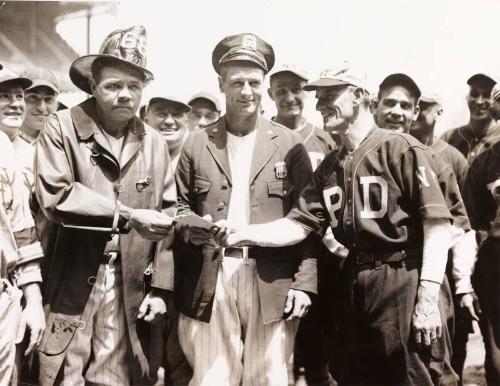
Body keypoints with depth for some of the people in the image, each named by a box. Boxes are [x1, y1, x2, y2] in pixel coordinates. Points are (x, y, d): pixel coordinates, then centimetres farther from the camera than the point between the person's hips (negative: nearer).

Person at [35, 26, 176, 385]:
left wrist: (160, 287, 4)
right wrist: (127, 216, -17)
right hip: (70, 294, -3)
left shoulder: (154, 142, 9)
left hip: (131, 298, 3)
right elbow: (54, 196, -17)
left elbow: (167, 217, 10)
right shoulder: (61, 128, -3)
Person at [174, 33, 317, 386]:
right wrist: (200, 229, -11)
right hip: (211, 282, 1)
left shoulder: (290, 144, 4)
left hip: (273, 284, 0)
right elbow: (180, 208, 11)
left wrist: (305, 282, -6)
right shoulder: (197, 144, 8)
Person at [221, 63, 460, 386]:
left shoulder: (401, 148, -9)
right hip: (354, 285, 7)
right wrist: (241, 235, -10)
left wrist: (429, 297, -21)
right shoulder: (329, 166, 13)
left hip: (404, 282, -7)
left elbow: (437, 223, -15)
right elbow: (298, 225, 6)